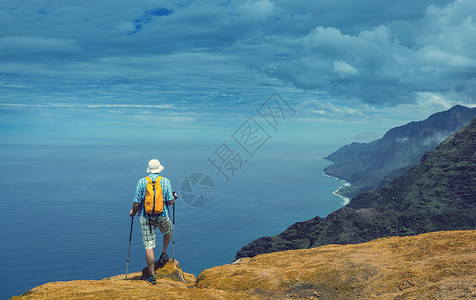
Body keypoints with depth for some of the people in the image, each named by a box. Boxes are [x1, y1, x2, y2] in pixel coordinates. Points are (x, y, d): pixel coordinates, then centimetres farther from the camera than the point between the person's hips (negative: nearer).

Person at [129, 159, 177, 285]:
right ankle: (163, 255, 38)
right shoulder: (166, 181, -4)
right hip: (162, 216, 1)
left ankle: (152, 276, 7)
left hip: (146, 217, 0)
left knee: (149, 247, 3)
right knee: (168, 231, 35)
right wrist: (174, 197, 19)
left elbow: (137, 203, -5)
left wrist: (133, 212, 15)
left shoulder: (141, 182, -5)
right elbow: (170, 202, -3)